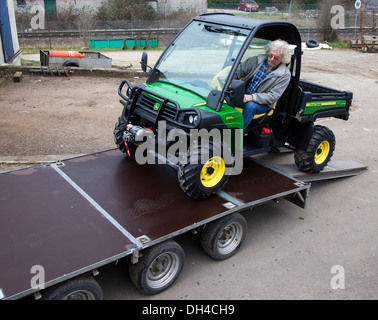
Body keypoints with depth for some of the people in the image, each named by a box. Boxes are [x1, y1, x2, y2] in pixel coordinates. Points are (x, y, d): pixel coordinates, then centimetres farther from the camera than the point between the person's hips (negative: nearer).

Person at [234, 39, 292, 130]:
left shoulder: (284, 75, -5)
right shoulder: (257, 60, 6)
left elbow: (273, 96, -14)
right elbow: (238, 71, 5)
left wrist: (252, 97, -26)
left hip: (262, 104, -3)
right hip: (243, 95, 4)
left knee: (250, 105, -37)